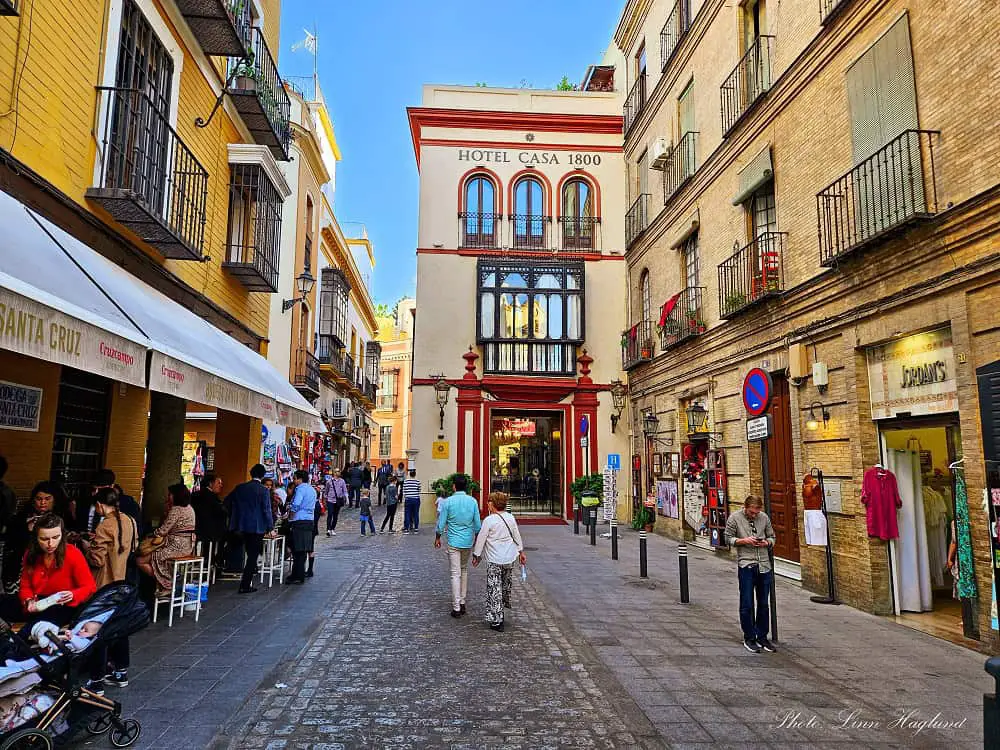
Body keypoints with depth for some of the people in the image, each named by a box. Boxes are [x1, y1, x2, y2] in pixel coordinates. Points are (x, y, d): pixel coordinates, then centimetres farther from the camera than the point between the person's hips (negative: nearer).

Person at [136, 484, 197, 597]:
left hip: (177, 546, -10)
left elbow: (162, 531, -14)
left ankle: (165, 585, 2)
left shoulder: (176, 510, -15)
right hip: (188, 545, 10)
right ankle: (166, 582, 19)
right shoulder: (189, 508, 13)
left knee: (140, 561, -3)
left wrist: (152, 534, 7)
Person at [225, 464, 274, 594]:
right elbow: (266, 510, -13)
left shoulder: (240, 487, 2)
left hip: (243, 526, 5)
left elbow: (227, 501, 9)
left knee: (250, 554, 21)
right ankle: (245, 586, 1)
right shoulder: (263, 490, -12)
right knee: (253, 555, 2)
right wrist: (270, 527, -6)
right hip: (257, 526, -5)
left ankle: (246, 582, 30)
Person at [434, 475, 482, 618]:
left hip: (453, 542, -3)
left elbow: (441, 522, -4)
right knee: (464, 570, 18)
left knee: (456, 573, -1)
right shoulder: (473, 501, -2)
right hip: (468, 542, 3)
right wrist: (477, 538, 18)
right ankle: (462, 602, 22)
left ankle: (456, 607, -1)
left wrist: (437, 538, 11)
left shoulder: (448, 502, -9)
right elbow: (477, 523, 3)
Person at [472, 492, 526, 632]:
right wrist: (521, 552, 25)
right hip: (510, 559, 6)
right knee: (506, 586, 22)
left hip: (494, 560, -6)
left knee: (494, 590, 0)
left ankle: (496, 621, 0)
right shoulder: (511, 518, 2)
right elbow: (517, 537, 12)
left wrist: (476, 556, 5)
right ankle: (501, 613, 38)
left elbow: (481, 539, -8)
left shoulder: (489, 520, -14)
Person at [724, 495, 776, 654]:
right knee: (747, 605, 1)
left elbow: (772, 537, 14)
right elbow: (728, 539, 0)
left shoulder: (764, 517, 5)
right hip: (746, 565, -3)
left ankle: (762, 638, 24)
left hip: (764, 565, 3)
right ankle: (749, 639, 14)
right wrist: (744, 541, -15)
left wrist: (766, 543, -7)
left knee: (764, 604, 11)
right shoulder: (734, 518, -4)